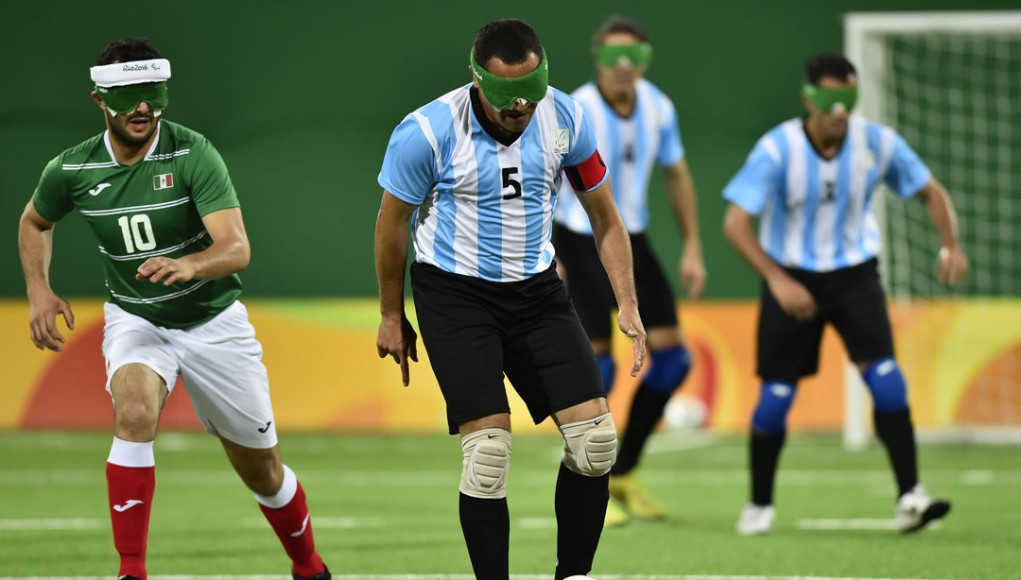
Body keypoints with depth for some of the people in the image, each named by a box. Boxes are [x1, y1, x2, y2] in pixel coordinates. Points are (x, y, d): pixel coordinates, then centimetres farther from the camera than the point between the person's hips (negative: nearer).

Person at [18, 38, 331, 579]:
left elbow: (236, 249, -30)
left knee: (262, 470, 9)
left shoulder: (193, 154, -21)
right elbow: (34, 221, 13)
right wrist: (38, 291, -3)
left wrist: (187, 265, -51)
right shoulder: (71, 170, -11)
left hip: (213, 320, -1)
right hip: (135, 318, 1)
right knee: (134, 413, -31)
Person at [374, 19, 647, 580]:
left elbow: (603, 216, 5)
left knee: (595, 436, -4)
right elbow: (393, 224, -3)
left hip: (535, 289, 4)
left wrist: (627, 304, -1)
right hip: (456, 295, -4)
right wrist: (391, 318, 5)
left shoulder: (565, 118, -8)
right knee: (489, 448, -15)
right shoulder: (426, 133, -18)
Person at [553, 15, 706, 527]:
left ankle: (623, 473, 15)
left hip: (632, 240, 6)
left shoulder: (658, 108, -2)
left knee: (670, 354, -1)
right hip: (579, 243, -6)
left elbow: (677, 176, 12)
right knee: (594, 361, -10)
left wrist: (692, 249, 9)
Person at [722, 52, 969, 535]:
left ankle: (909, 498, -18)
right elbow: (735, 223, -19)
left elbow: (931, 192, 3)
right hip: (791, 279, -1)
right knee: (776, 395, -1)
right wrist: (776, 279, -31)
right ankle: (760, 505, 19)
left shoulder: (878, 143, -11)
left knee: (884, 376, -17)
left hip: (854, 272, 1)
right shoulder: (776, 149, -19)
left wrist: (951, 245, -14)